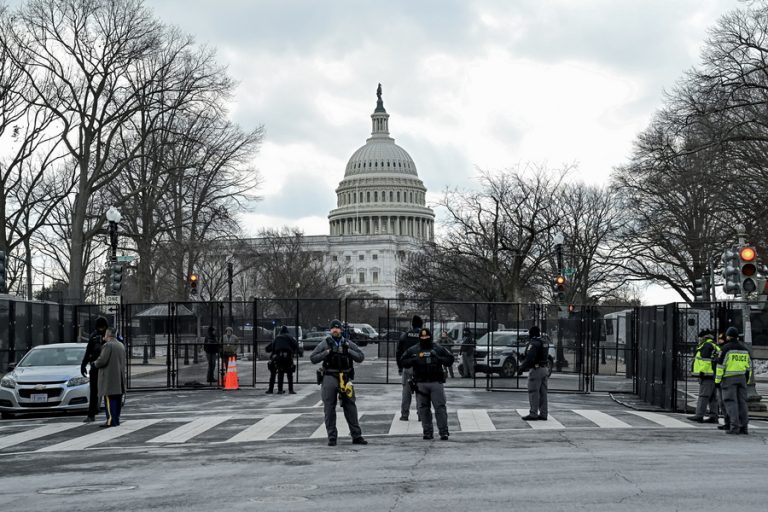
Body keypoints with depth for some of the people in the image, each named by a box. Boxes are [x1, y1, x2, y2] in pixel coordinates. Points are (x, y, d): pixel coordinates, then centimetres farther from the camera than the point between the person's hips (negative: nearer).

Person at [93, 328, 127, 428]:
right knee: (117, 398, 11)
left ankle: (111, 420, -11)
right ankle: (116, 419, 14)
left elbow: (102, 360, -18)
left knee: (109, 399, -8)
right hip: (119, 376, 8)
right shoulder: (121, 345, 15)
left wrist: (95, 363, 1)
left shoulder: (107, 345, -13)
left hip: (109, 377, -8)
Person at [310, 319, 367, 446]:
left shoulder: (348, 344, 9)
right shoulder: (325, 344, 4)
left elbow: (360, 357, 5)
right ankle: (332, 437, 4)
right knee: (329, 408, -1)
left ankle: (357, 436, 8)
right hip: (329, 378, -2)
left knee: (350, 407, 3)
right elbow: (313, 358, 0)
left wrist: (348, 351, -8)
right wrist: (327, 352, -11)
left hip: (345, 378, 2)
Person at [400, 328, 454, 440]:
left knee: (440, 407, -7)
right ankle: (427, 432, 9)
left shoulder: (438, 349, 9)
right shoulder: (412, 350, 10)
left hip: (436, 382, -1)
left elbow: (450, 359, 9)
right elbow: (403, 362, 9)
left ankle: (443, 432, -5)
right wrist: (414, 360, -8)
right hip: (420, 383, 1)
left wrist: (439, 359, -8)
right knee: (423, 408, 2)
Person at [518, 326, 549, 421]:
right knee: (542, 393, 8)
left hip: (536, 370, -9)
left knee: (533, 393, -6)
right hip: (544, 369, 9)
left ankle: (533, 414, -8)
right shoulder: (544, 343, 14)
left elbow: (529, 358, -23)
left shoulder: (533, 344, -14)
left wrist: (521, 368, -21)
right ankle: (543, 414, 9)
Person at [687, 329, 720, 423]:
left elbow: (706, 360, -18)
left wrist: (702, 371, -18)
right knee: (713, 398, 9)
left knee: (703, 396, -11)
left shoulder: (707, 346, -7)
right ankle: (713, 416, 9)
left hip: (707, 376, -10)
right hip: (713, 376, 10)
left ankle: (699, 415, -14)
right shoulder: (715, 347, 24)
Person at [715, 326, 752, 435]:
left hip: (729, 378, -6)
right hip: (741, 378, 6)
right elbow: (749, 366, 17)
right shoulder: (744, 348, 12)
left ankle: (735, 427, -13)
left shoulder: (726, 348, -8)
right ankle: (744, 427, 5)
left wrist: (717, 380, -6)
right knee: (742, 402, 8)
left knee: (731, 402, -6)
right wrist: (747, 380, 23)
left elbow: (720, 365, -11)